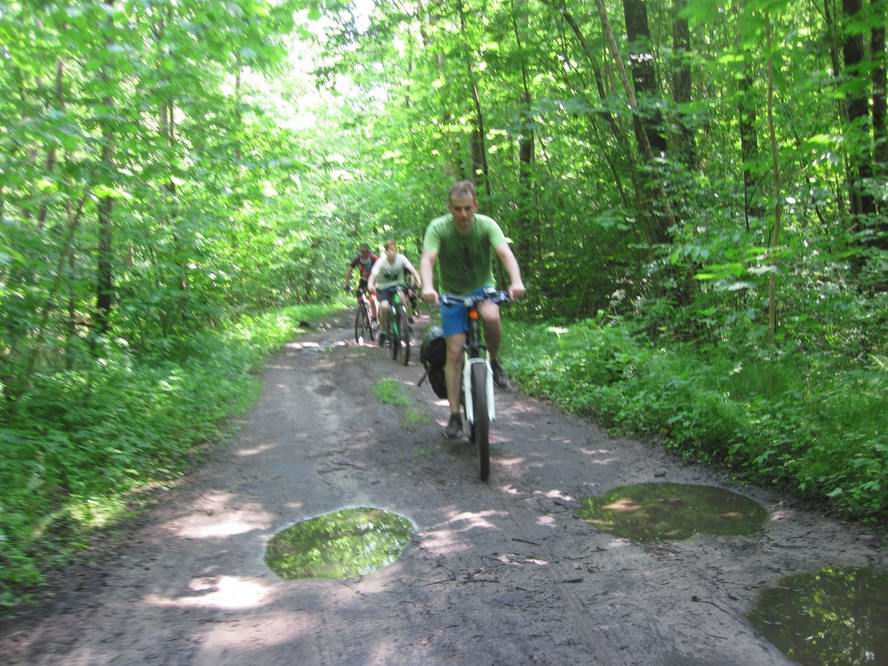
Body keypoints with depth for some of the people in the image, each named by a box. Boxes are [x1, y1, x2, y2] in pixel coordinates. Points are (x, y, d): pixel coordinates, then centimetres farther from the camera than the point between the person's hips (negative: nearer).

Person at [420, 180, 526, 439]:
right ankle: (455, 415, 2)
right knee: (454, 353, -7)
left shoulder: (486, 225, -17)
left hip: (482, 289, 0)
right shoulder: (438, 227, -18)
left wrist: (516, 281, -50)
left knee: (491, 316, -35)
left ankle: (494, 361, -5)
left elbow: (505, 253, -31)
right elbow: (427, 259, -31)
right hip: (452, 295, 0)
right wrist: (428, 287, -52)